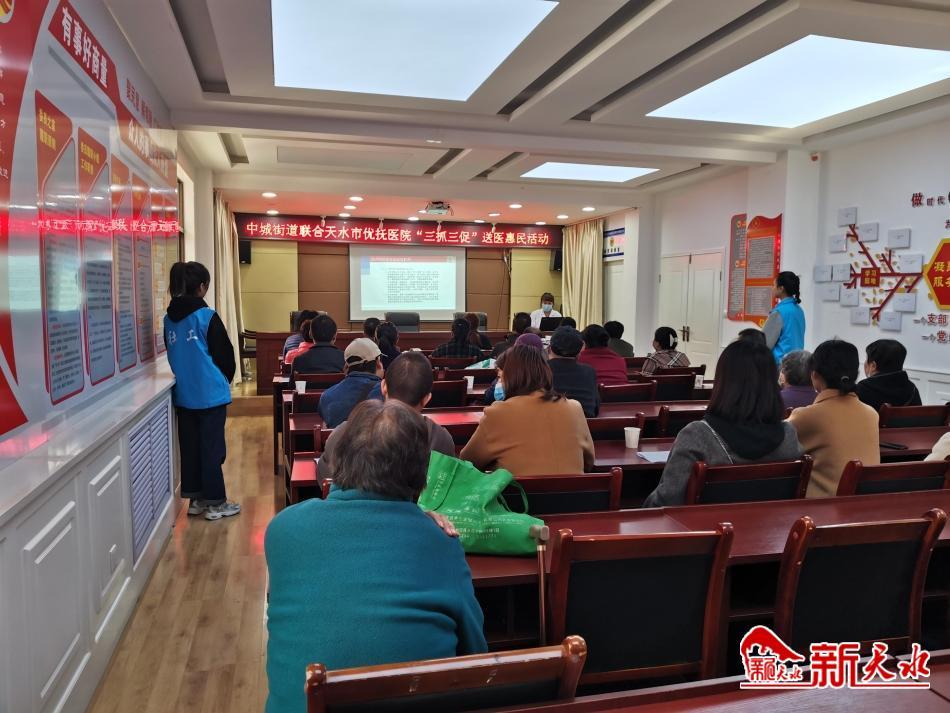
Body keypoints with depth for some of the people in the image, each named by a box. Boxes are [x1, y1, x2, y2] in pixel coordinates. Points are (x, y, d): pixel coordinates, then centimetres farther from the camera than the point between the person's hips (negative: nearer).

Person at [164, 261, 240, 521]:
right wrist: (227, 379, 9)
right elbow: (224, 353, -9)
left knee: (190, 446, 13)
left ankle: (195, 498, 23)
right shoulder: (206, 316, -14)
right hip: (210, 393, -6)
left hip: (183, 393, 6)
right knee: (212, 448, 2)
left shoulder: (169, 318, 4)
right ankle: (215, 501, 9)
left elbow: (172, 353, 13)